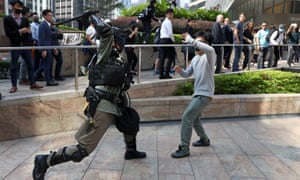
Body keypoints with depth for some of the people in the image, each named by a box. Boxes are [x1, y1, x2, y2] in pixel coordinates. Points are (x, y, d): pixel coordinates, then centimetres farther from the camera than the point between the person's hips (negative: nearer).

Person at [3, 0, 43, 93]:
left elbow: (29, 31, 10)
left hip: (26, 45, 3)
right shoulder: (7, 19, 2)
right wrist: (19, 31, -15)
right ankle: (14, 86, 9)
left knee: (30, 65, 4)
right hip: (15, 46, -3)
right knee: (13, 67, 2)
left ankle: (33, 83, 10)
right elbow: (7, 33, -6)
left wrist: (28, 32, -11)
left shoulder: (25, 20, 12)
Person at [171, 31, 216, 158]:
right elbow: (187, 74, 14)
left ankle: (184, 148, -5)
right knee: (194, 118, 22)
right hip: (198, 93, 9)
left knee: (187, 117, -13)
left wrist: (190, 40, -40)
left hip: (205, 94, -9)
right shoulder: (195, 59, 12)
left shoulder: (209, 56, -12)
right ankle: (204, 140, 43)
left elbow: (210, 49, -38)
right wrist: (180, 71, -10)